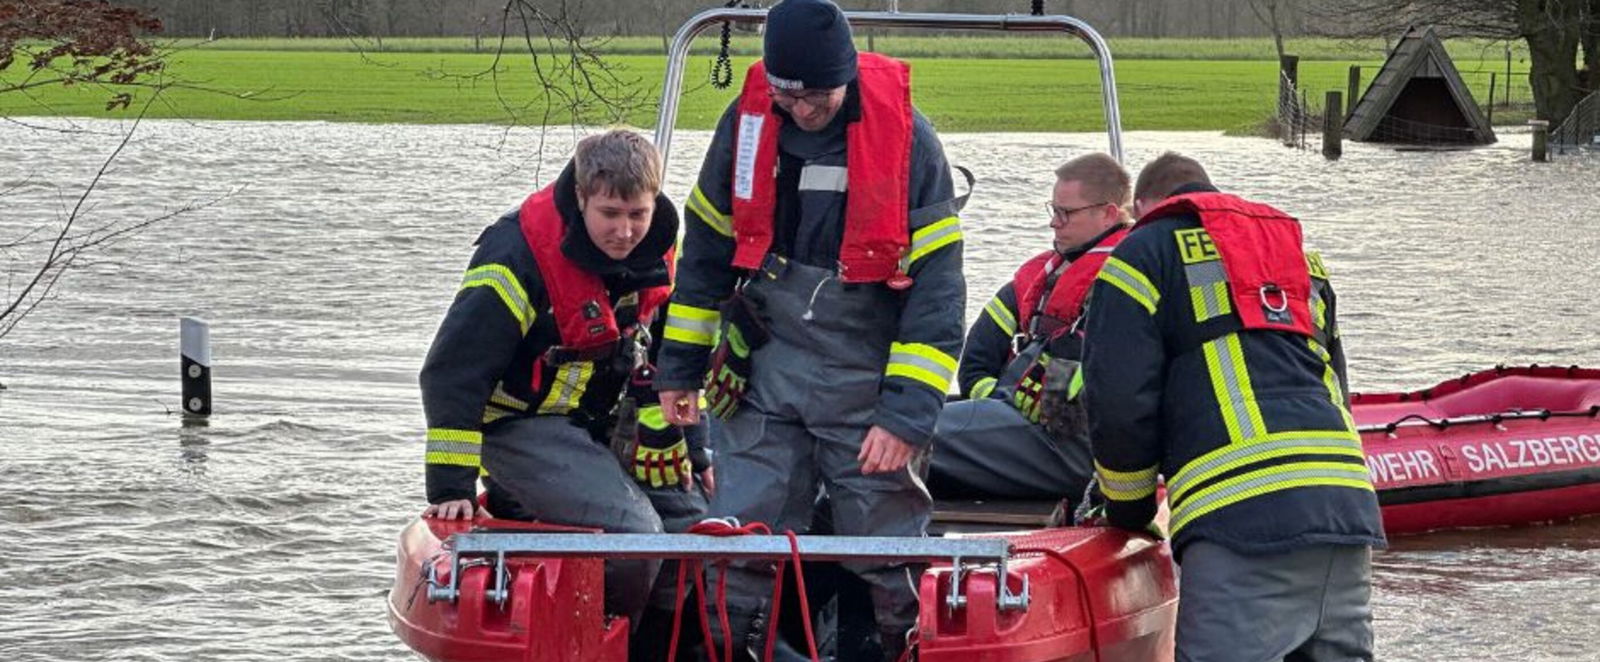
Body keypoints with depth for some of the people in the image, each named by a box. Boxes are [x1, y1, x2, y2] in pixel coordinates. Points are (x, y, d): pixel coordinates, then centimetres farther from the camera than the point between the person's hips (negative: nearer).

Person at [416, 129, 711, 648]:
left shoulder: (654, 250, -4)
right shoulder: (521, 255, -25)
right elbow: (452, 372, -23)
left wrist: (689, 453, 10)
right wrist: (451, 488, -24)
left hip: (597, 424, 8)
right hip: (520, 425, -8)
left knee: (691, 519, 5)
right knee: (632, 533, -24)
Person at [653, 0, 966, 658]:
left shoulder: (905, 136, -12)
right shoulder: (746, 121, -1)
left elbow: (935, 285, -10)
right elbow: (707, 247, 12)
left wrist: (907, 411, -15)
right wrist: (681, 364, 13)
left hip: (867, 381, -3)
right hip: (762, 373, 3)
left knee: (889, 550, 1)